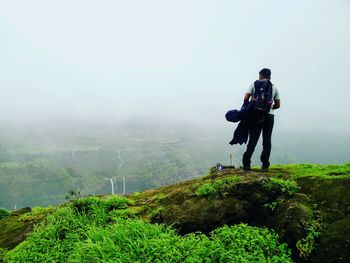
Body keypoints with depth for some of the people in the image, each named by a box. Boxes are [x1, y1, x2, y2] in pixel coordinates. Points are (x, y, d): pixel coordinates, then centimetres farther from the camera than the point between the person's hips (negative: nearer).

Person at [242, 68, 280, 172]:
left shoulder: (254, 85, 6)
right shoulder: (274, 88, 11)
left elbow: (246, 98, -4)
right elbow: (278, 105, 11)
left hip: (256, 115, -1)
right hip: (269, 116, 1)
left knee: (252, 140, 3)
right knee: (267, 141, 6)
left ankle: (246, 164, 2)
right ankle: (265, 165, 8)